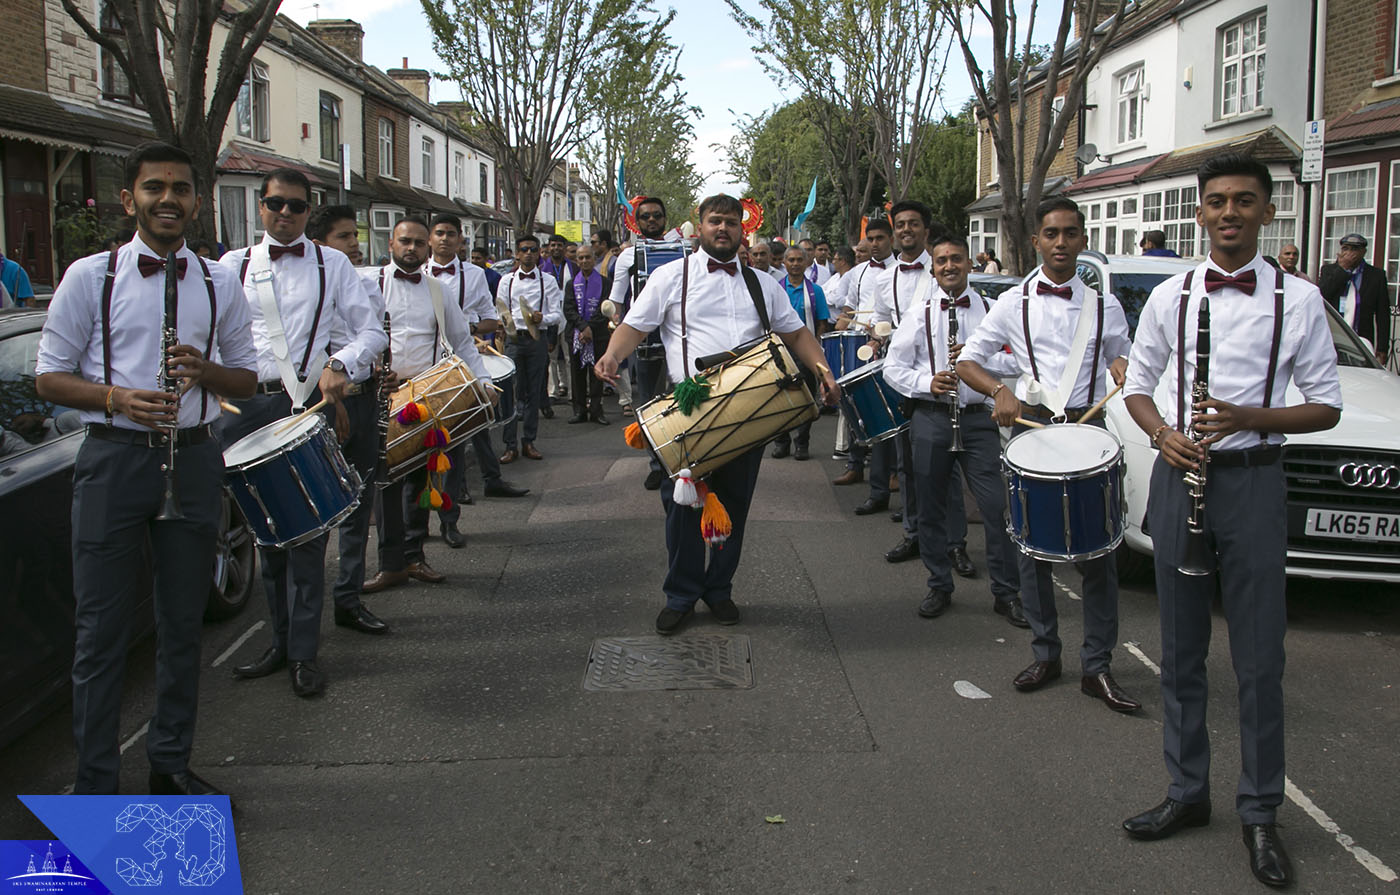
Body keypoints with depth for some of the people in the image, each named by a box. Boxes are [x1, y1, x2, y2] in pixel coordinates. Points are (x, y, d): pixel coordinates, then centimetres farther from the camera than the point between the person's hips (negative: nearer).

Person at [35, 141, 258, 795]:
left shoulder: (220, 283, 9)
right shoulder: (90, 276, 1)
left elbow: (247, 379, 13)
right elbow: (49, 377, 1)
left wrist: (205, 371, -9)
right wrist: (115, 398, -17)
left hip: (194, 458, 3)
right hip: (113, 459, -3)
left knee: (184, 622, 11)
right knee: (101, 629, 0)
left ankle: (171, 762, 26)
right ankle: (95, 783, 12)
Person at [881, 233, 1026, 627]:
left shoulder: (992, 311, 7)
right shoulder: (920, 315, 7)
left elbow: (1015, 362, 4)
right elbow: (893, 368, 5)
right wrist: (927, 383, -12)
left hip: (978, 417, -1)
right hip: (931, 418, 1)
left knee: (997, 505, -5)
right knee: (931, 509, 7)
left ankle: (1007, 593, 6)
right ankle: (939, 587, 22)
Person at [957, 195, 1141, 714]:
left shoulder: (1104, 305, 8)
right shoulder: (1014, 302, 5)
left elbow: (1122, 358, 18)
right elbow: (968, 362, 5)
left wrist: (1122, 368, -7)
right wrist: (1000, 391, -15)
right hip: (1030, 423, 0)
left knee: (1098, 550, -2)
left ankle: (1097, 667, 6)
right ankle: (1044, 655, 20)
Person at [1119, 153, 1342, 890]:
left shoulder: (1297, 300, 0)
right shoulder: (1169, 297, 6)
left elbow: (1326, 406, 1)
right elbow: (1137, 384, 13)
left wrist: (1247, 417, -16)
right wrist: (1162, 434, -7)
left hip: (1253, 480, -2)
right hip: (1178, 476, 2)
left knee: (1260, 661, 1)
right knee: (1180, 653, 11)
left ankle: (1260, 813, 15)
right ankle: (1187, 793, 25)